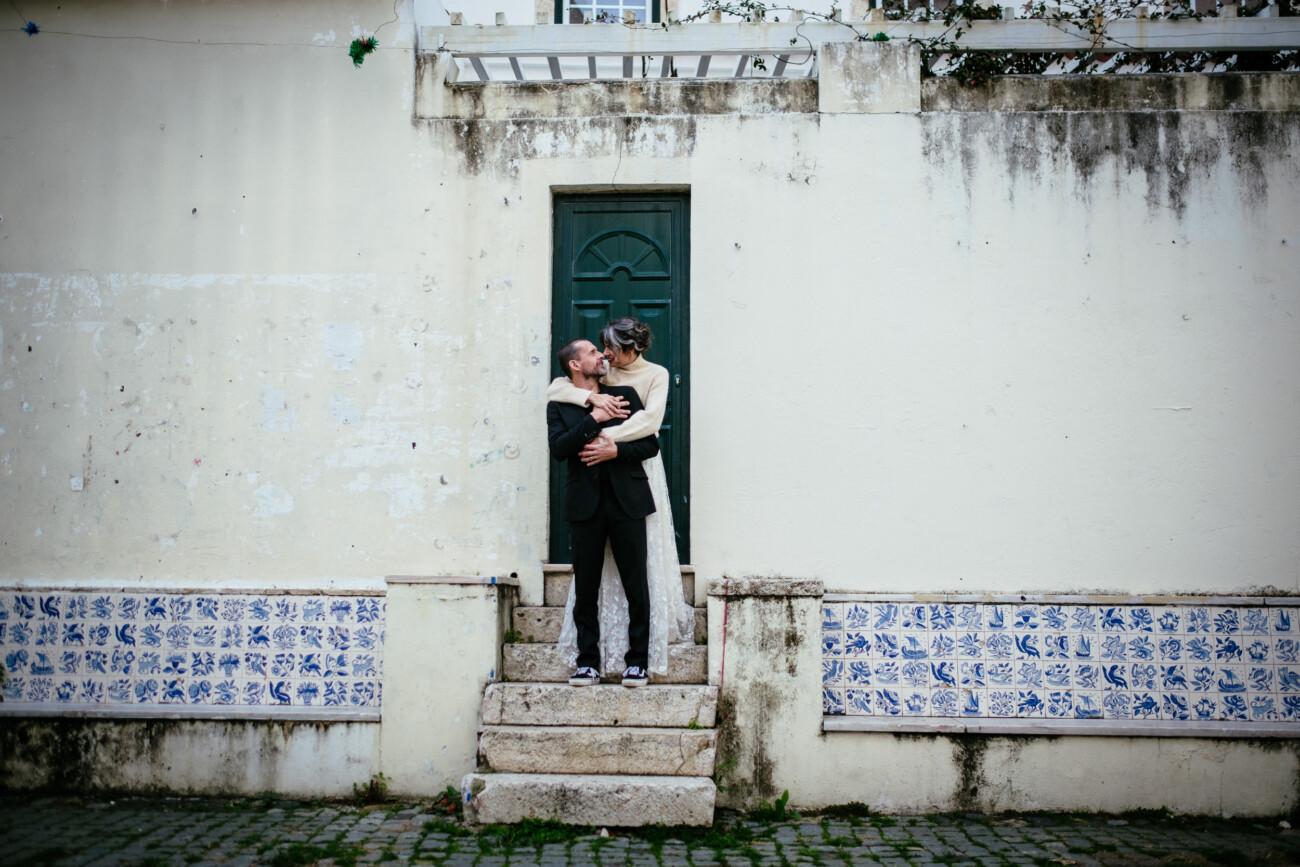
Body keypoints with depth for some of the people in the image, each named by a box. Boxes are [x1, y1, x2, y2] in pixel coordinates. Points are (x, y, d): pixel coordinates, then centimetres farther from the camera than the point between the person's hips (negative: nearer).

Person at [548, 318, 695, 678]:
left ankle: (657, 630, 12)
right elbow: (555, 389, 1)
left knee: (645, 553, -1)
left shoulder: (656, 375, 1)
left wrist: (609, 436, -25)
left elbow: (650, 419, -15)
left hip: (641, 470, -3)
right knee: (602, 556, 2)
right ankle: (607, 641, 10)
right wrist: (592, 396, -16)